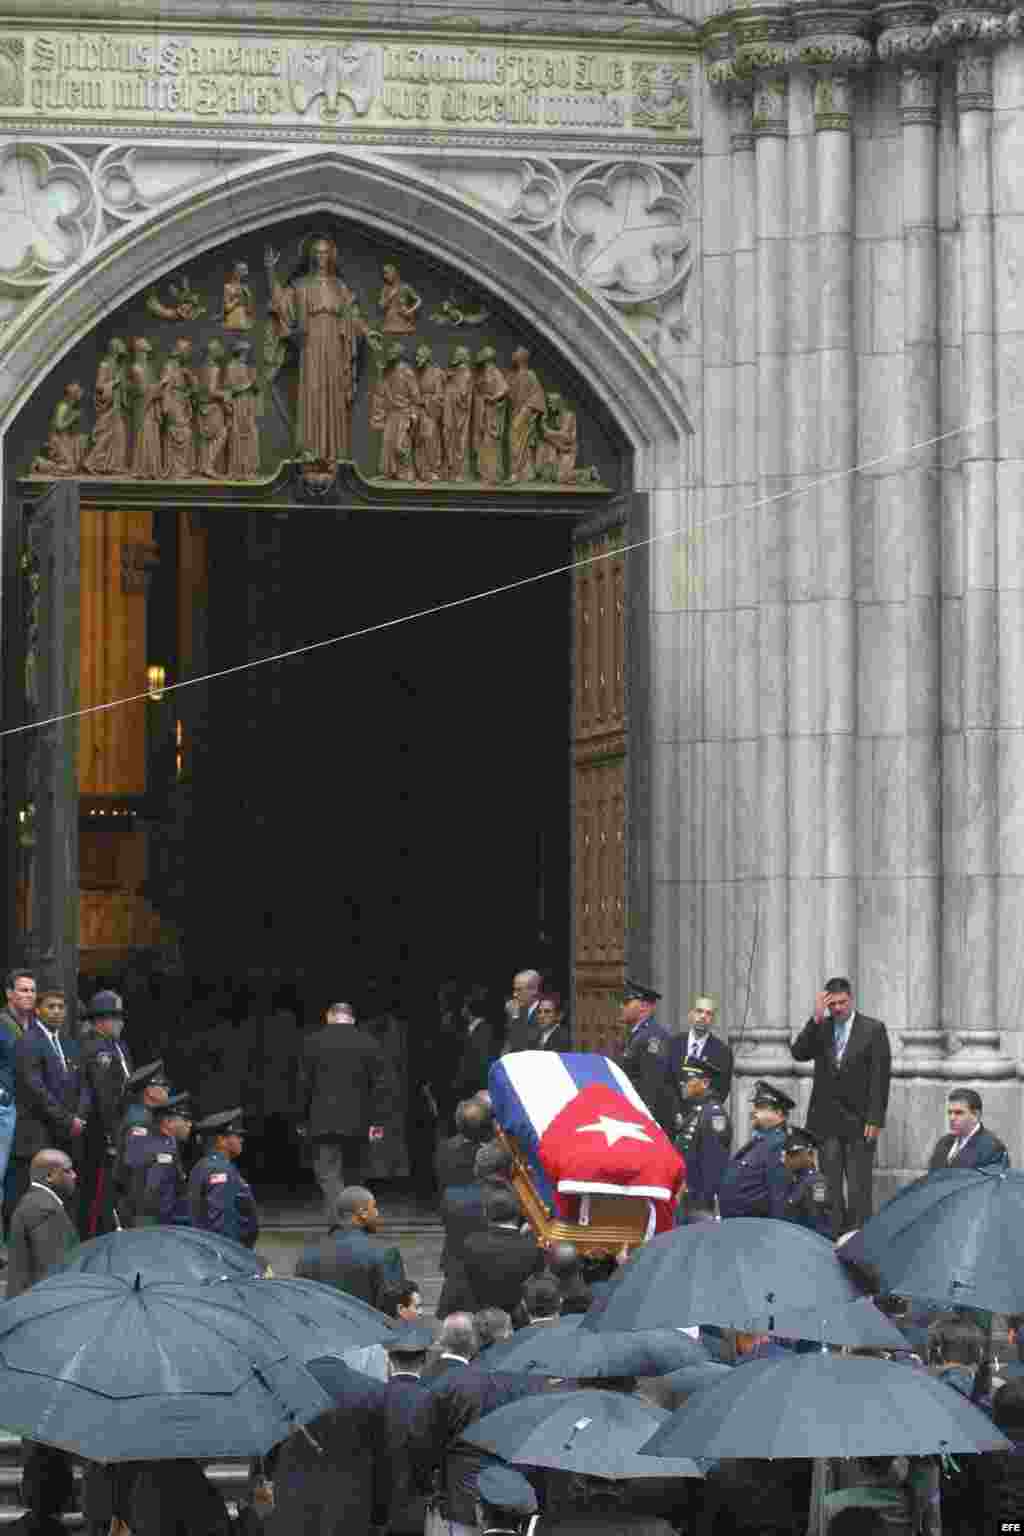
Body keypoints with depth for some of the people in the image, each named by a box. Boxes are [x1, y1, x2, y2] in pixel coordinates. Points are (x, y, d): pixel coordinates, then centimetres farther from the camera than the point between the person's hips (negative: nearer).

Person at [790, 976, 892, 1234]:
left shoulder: (873, 1029, -1)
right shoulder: (820, 1028, 9)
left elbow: (880, 1077, -4)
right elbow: (798, 1053, -6)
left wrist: (875, 1120, -10)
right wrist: (816, 1018, -13)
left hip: (859, 1122, -3)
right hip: (827, 1122, 3)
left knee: (858, 1188, -4)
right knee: (832, 1186, 3)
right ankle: (835, 1238, 6)